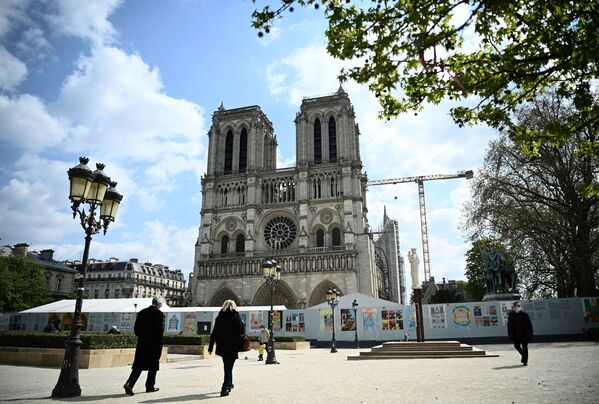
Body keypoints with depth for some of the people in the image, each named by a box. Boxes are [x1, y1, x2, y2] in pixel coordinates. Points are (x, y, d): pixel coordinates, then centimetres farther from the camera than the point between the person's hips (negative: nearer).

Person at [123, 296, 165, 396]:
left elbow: (136, 328, 9)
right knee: (153, 366, 9)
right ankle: (150, 386, 16)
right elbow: (160, 330, -15)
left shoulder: (142, 312, 7)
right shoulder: (159, 314, -12)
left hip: (142, 343, 5)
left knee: (138, 365, 8)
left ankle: (129, 384, -9)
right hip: (154, 344, -5)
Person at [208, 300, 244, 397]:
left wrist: (210, 348, 3)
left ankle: (229, 384, 36)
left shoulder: (219, 317, 0)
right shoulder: (237, 317, -4)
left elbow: (214, 333, -1)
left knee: (227, 366, 21)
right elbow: (242, 332, -8)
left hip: (222, 346, 3)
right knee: (229, 367, 3)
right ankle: (225, 388, -7)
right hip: (234, 346, -2)